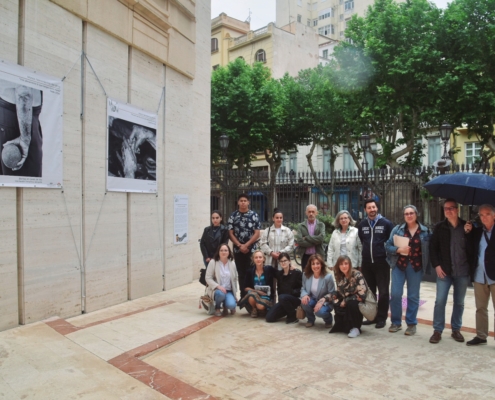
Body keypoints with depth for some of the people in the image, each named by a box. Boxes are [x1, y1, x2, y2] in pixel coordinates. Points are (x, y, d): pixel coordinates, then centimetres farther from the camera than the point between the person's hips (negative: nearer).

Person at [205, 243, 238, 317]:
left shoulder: (232, 263, 5)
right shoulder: (213, 262, -8)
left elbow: (235, 279, 11)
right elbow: (208, 278, -9)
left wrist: (235, 294, 10)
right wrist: (218, 286, -24)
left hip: (229, 290, 2)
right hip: (216, 289, -2)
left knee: (231, 305, -27)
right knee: (220, 293, -37)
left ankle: (225, 306, 12)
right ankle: (217, 308, -4)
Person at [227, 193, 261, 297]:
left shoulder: (254, 215, 0)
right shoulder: (233, 216, 3)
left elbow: (257, 234, -3)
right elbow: (230, 234, 1)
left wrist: (246, 245, -10)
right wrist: (240, 245, -9)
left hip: (251, 249, -1)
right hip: (238, 249, 2)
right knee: (241, 274, 7)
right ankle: (243, 296, 14)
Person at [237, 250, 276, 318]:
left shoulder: (269, 269, -6)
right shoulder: (250, 272, -1)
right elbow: (246, 287, 1)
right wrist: (256, 291, -14)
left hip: (266, 295, -1)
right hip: (254, 293, 2)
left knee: (261, 306, -34)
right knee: (251, 296, -35)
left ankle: (261, 310, 6)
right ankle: (254, 309, -1)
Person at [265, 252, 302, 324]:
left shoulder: (297, 273, -9)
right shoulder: (279, 273, 7)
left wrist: (292, 292, -24)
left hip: (296, 299, -5)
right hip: (283, 301, 5)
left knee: (282, 297, -37)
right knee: (269, 318, -8)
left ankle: (293, 317, -13)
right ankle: (289, 311, 13)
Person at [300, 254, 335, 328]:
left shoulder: (328, 276, -21)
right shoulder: (306, 275, -9)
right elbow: (303, 288, 3)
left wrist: (322, 301, -29)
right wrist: (304, 295, -22)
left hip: (326, 302, -3)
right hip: (313, 300, 4)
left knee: (320, 311, -35)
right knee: (304, 302, -30)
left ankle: (329, 319, 6)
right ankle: (311, 319, 4)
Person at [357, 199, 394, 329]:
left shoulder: (386, 223, -3)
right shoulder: (362, 224, 8)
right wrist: (359, 262, 12)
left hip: (382, 262, -3)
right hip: (366, 263, 4)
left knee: (383, 292, 3)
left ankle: (381, 318, 14)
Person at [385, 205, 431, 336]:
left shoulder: (425, 231, 3)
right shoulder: (397, 229, 3)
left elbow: (429, 250, 3)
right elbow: (387, 245, 3)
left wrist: (426, 266, -6)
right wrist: (398, 249, -15)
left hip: (415, 267, 0)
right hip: (399, 265, 0)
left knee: (413, 296, 7)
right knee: (395, 294, -2)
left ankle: (411, 324, 20)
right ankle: (396, 322, 14)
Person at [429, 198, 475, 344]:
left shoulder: (467, 226, 1)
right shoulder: (439, 227, 0)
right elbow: (433, 248, 1)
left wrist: (469, 233, -15)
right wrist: (436, 265, -8)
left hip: (462, 272, 1)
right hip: (444, 271, -1)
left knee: (459, 302, 12)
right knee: (440, 301, -3)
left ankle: (456, 330, 26)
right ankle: (437, 330, 8)